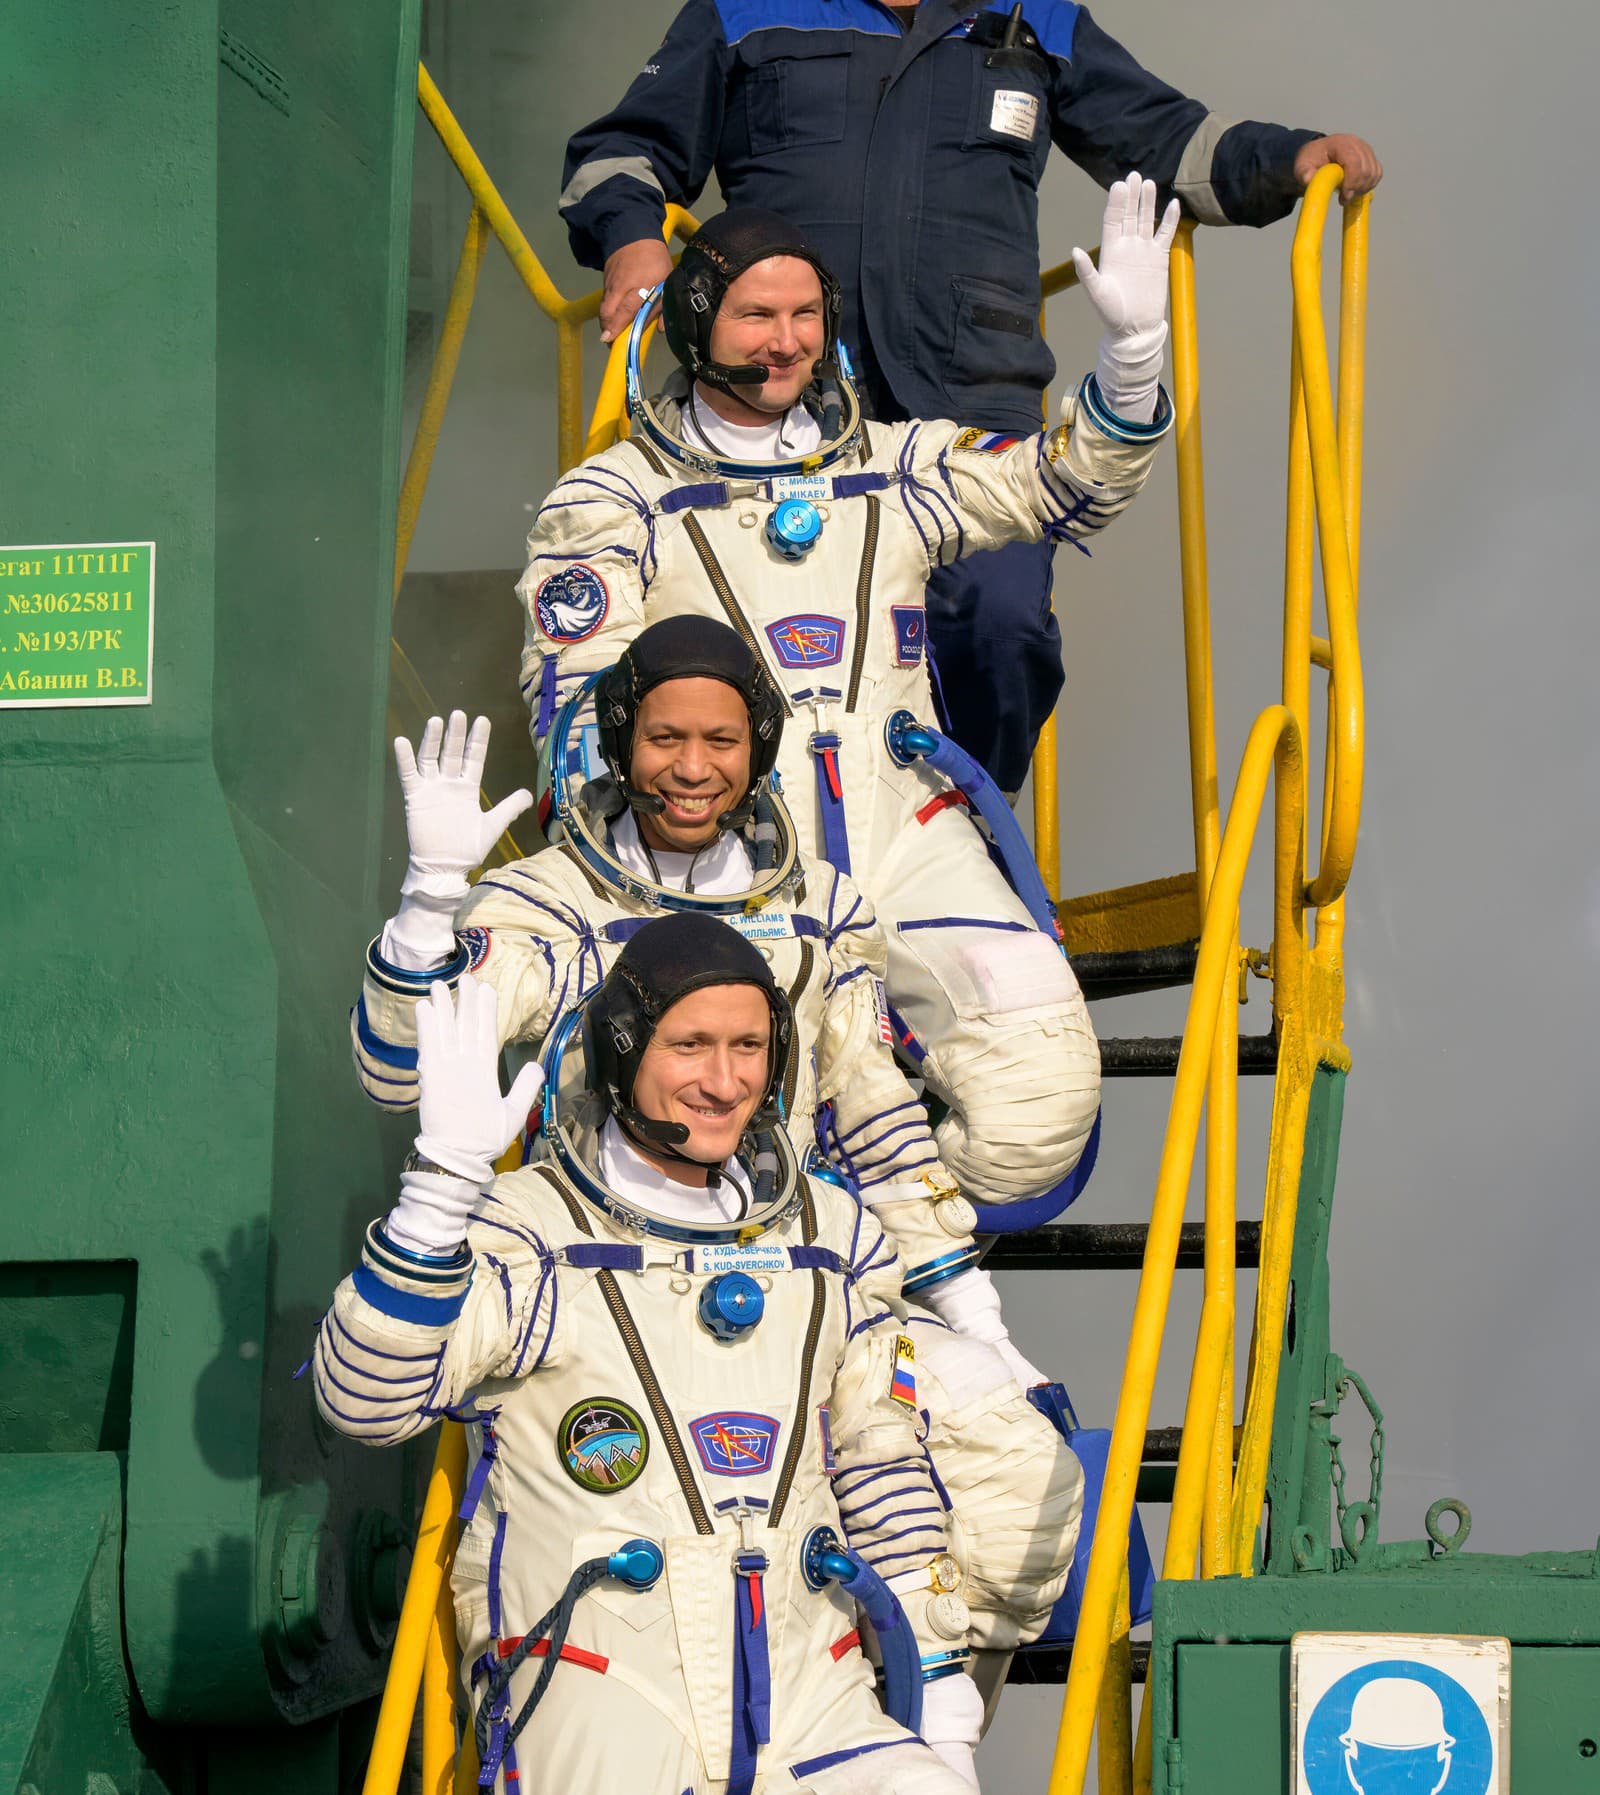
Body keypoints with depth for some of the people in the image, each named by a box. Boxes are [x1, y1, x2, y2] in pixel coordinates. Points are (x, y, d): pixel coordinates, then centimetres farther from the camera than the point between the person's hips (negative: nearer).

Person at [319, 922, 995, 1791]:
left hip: (812, 1709, 4)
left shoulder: (831, 1238, 14)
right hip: (596, 1710, -4)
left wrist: (941, 1693, 15)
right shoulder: (529, 1230, -1)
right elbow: (364, 1397, -15)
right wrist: (444, 1174, -23)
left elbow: (886, 1473, 20)